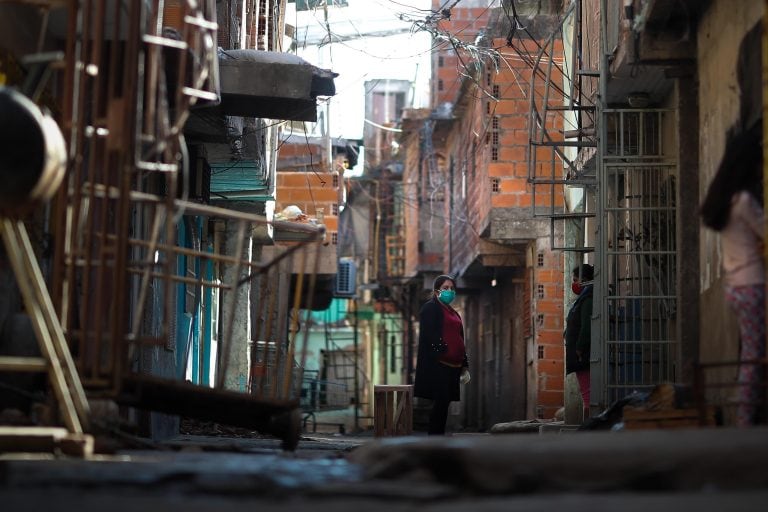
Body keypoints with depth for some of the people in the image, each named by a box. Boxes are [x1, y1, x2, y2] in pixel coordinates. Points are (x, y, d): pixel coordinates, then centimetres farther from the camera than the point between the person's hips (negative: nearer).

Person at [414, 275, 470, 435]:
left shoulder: (454, 313, 24)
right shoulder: (430, 308, -1)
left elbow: (460, 340, 23)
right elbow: (429, 336, -12)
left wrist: (465, 366, 17)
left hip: (452, 367, 8)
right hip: (437, 366, -8)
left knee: (443, 404, 7)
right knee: (440, 403, -11)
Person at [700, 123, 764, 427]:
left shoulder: (725, 199, 12)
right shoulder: (745, 200, -14)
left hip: (734, 285, 9)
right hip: (752, 285, -9)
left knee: (750, 355, 9)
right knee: (754, 356, -7)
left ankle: (744, 422, 8)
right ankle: (746, 421, -7)